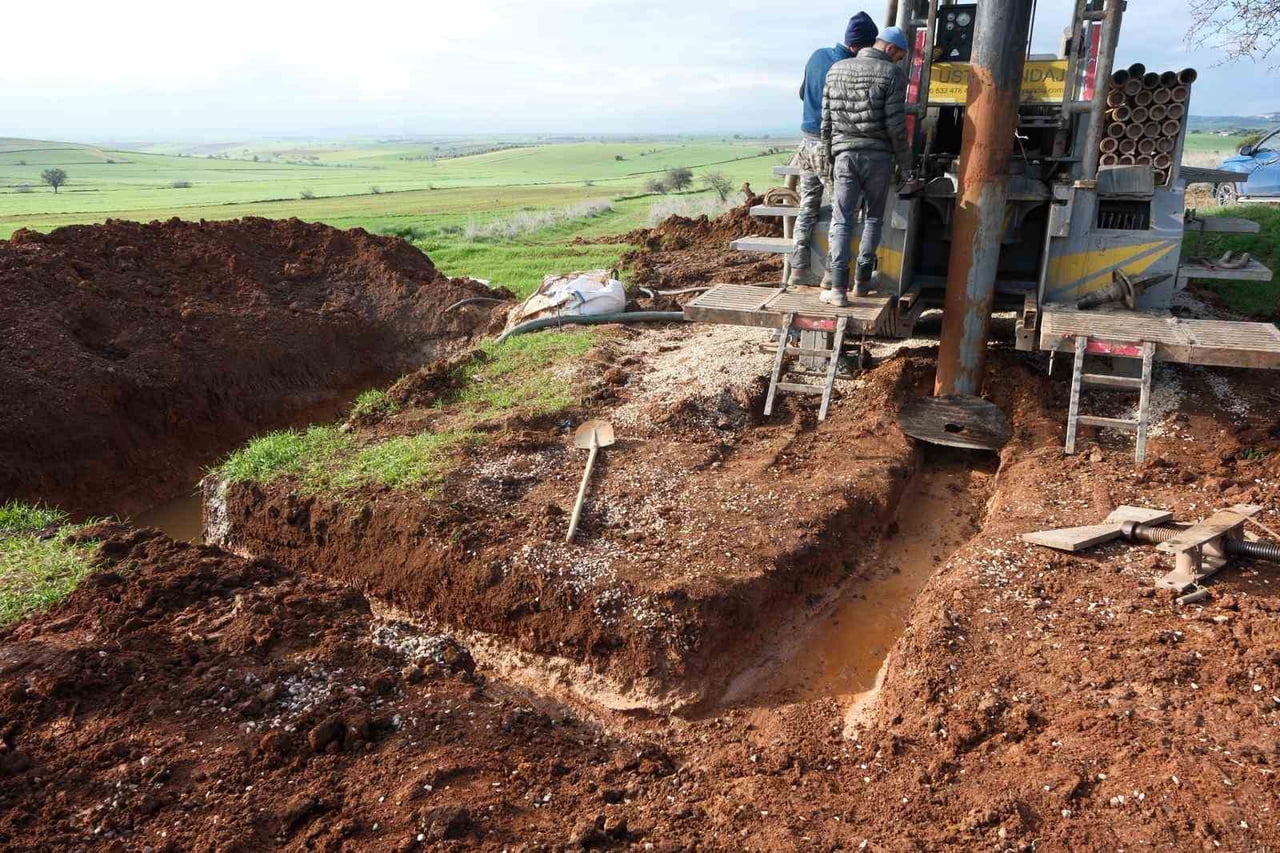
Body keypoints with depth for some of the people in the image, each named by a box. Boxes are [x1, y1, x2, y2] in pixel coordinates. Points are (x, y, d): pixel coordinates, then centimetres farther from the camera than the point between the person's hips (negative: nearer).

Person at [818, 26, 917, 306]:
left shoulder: (837, 69, 9)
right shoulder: (892, 74, -6)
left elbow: (826, 121, 9)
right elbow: (895, 126, -9)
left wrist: (827, 158, 18)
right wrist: (906, 165, 0)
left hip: (844, 154, 2)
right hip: (878, 156, -2)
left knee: (841, 221, 1)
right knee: (874, 218, 14)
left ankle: (838, 288, -9)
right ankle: (862, 281, 17)